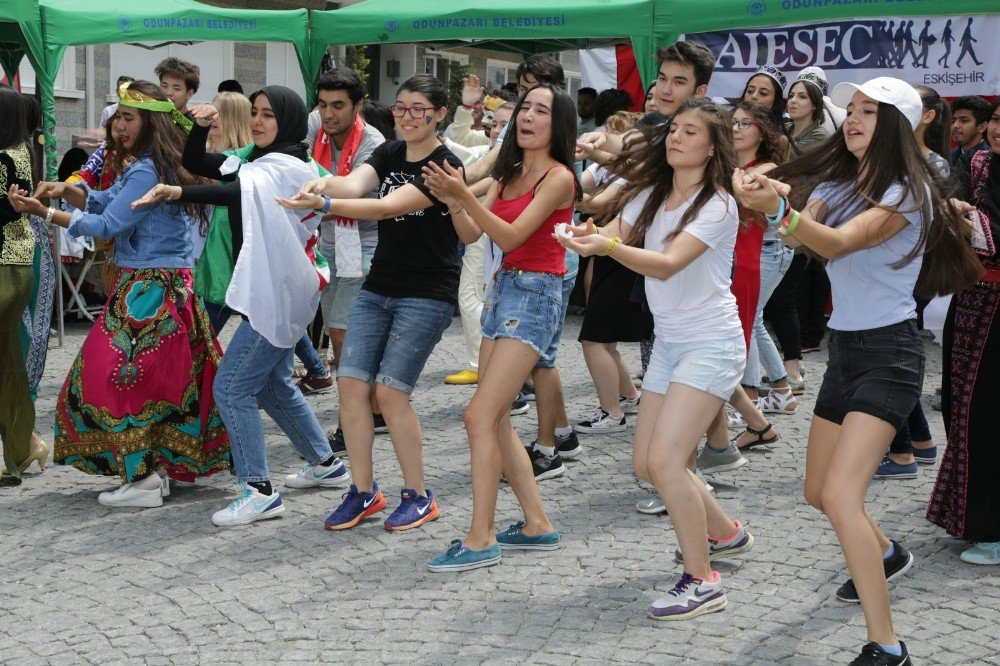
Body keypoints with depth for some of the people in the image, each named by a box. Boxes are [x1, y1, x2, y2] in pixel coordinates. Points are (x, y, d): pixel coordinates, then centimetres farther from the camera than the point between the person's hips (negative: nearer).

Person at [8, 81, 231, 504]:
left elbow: (108, 225, -16)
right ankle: (159, 469, 23)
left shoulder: (146, 171, -18)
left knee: (124, 378, -5)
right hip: (172, 283, 10)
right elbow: (105, 202, 19)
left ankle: (143, 479, -1)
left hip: (148, 290, -10)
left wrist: (44, 212, -12)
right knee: (160, 378, 15)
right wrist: (67, 191, 0)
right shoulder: (146, 165, 14)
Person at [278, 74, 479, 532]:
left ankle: (419, 496, 8)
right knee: (351, 383, -2)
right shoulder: (390, 154, 9)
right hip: (377, 288, 7)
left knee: (391, 392, -9)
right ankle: (363, 491, 12)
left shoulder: (445, 167, -13)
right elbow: (355, 184, -11)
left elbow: (388, 207, -25)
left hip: (426, 296, -7)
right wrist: (324, 184, -34)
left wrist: (323, 204, -35)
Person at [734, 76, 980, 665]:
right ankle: (887, 554, 49)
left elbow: (839, 243, -31)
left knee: (841, 494, -21)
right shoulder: (838, 181, 10)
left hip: (888, 354, -8)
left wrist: (779, 208, -49)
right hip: (845, 350, 8)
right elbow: (803, 233, -8)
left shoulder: (906, 192, -14)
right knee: (819, 492, 18)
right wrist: (777, 201, -30)